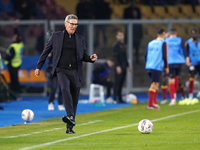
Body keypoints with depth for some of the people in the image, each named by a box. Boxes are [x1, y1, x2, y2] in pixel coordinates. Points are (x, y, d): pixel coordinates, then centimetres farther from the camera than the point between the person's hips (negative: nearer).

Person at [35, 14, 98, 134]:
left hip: (75, 72, 3)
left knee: (74, 100, 2)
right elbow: (46, 51, 14)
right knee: (65, 89, -31)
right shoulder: (56, 36, 8)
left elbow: (83, 56, 20)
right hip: (62, 70, -3)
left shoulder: (80, 39, 14)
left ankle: (70, 127, 11)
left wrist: (91, 58, -2)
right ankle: (70, 117, -39)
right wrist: (39, 67, 13)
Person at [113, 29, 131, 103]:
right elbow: (115, 56, -15)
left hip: (123, 67, 8)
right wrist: (117, 66, -23)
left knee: (121, 83, 8)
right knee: (117, 83, -8)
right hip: (118, 67, -8)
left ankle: (120, 99, 11)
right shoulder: (116, 45, -7)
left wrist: (128, 66, 24)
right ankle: (115, 99, -7)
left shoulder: (123, 45, 18)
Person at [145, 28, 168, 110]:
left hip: (149, 67, 6)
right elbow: (164, 56, -8)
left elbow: (146, 55, 14)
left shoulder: (150, 43, 15)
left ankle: (154, 103, 15)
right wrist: (166, 67, 1)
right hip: (157, 68, -6)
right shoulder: (163, 43, -3)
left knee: (156, 85, 17)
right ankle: (150, 104, -11)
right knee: (153, 85, -7)